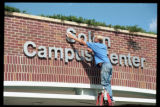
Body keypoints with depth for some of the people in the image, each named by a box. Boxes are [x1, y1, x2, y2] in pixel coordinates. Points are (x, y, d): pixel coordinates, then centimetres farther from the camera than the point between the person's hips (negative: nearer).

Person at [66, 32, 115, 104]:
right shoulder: (104, 46, 24)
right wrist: (92, 51, 37)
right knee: (107, 84, 5)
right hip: (109, 65, 8)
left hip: (104, 64, -8)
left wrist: (72, 37, 18)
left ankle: (110, 98, -20)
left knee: (105, 83, -12)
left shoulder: (95, 45, 5)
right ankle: (111, 99, -1)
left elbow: (82, 42, 11)